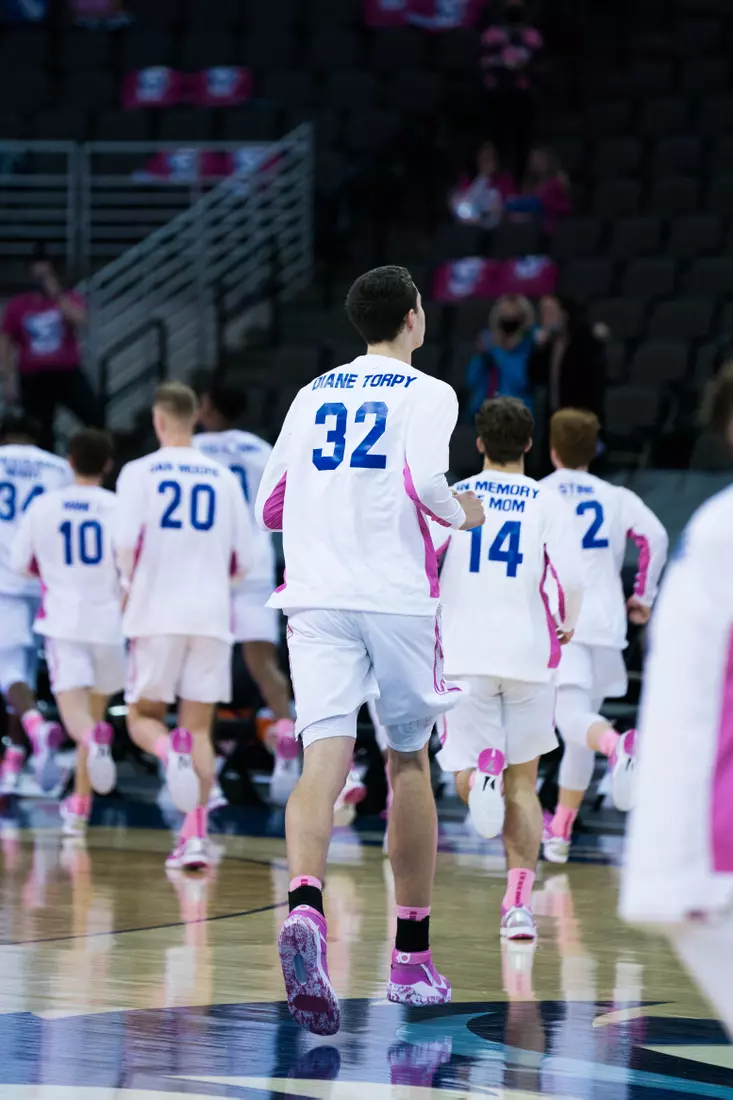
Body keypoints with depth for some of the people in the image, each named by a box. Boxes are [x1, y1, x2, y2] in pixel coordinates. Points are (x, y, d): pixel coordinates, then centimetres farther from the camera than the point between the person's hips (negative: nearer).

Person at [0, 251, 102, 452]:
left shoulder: (69, 299, 3)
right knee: (40, 434, 5)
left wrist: (56, 295, -20)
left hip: (68, 374, -1)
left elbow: (80, 319, -20)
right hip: (34, 379, 1)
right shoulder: (17, 306, 3)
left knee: (95, 419, -16)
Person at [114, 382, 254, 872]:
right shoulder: (224, 477, 8)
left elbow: (126, 542, -13)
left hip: (157, 613, -2)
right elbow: (244, 559, 7)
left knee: (143, 716, 11)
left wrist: (130, 584, 6)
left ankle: (170, 752, -25)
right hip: (212, 615, 2)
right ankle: (196, 836, -4)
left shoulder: (140, 472, -2)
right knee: (199, 728, 7)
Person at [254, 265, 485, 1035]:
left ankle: (305, 905, -39)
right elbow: (424, 481, -17)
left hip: (315, 597, 2)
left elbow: (270, 507, 17)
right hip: (397, 596, -2)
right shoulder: (427, 394, 1)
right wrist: (460, 515, 3)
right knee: (408, 761, 13)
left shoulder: (312, 395, 15)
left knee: (324, 761, -10)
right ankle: (411, 957, 19)